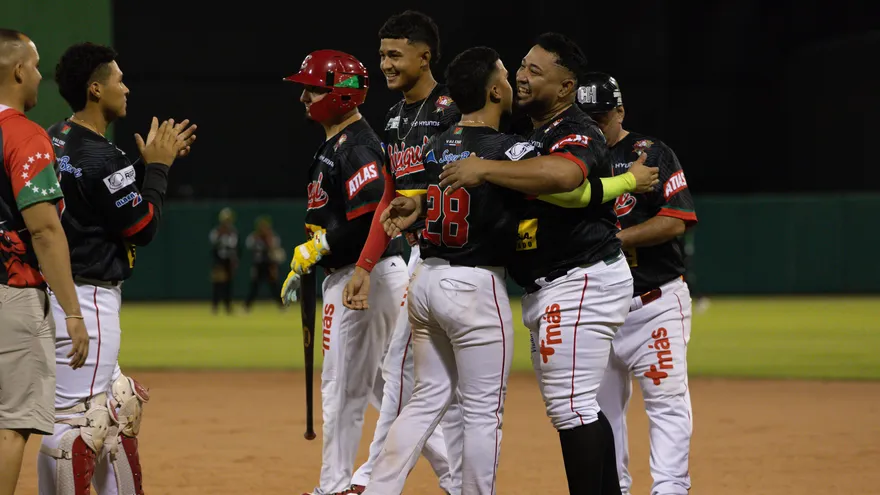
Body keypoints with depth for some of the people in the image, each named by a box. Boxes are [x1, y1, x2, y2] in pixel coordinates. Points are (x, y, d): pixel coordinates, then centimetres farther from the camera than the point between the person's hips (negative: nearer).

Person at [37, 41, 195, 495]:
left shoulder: (52, 142, 11)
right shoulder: (101, 158, -19)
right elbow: (144, 227, -11)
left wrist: (159, 161, 18)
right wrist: (157, 166, 1)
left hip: (56, 291, 10)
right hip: (87, 300, -10)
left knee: (117, 406, 19)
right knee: (75, 417, -10)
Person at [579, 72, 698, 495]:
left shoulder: (649, 154, -2)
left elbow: (675, 221, -12)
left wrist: (615, 238, -19)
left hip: (655, 302, -5)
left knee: (666, 398, -11)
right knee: (600, 404, 8)